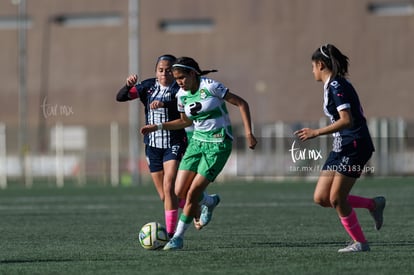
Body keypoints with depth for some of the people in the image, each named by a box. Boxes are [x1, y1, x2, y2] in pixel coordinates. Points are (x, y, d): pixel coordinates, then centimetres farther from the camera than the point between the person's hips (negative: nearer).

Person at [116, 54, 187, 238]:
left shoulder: (179, 89, -10)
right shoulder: (148, 86, 3)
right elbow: (120, 97, -3)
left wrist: (164, 103, -51)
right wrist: (128, 85, -23)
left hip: (174, 145, -5)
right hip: (153, 145, 5)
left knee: (168, 187, -19)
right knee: (164, 196, 11)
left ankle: (170, 233, -16)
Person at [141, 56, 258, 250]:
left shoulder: (210, 87, -16)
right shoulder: (182, 95, 3)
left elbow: (241, 103, -11)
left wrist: (248, 133, -18)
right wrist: (157, 127, 12)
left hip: (218, 145, -7)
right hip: (197, 142, 7)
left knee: (193, 193, -12)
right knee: (180, 192, -3)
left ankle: (178, 237, 3)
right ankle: (210, 202, 29)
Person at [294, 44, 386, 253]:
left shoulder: (336, 86, -15)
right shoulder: (333, 85, 15)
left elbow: (347, 120, -25)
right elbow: (357, 117, 21)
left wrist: (316, 133, -26)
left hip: (353, 147, -10)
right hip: (341, 148, 10)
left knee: (336, 198, -8)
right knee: (321, 198, 4)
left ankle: (360, 242, 6)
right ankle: (373, 205, 15)